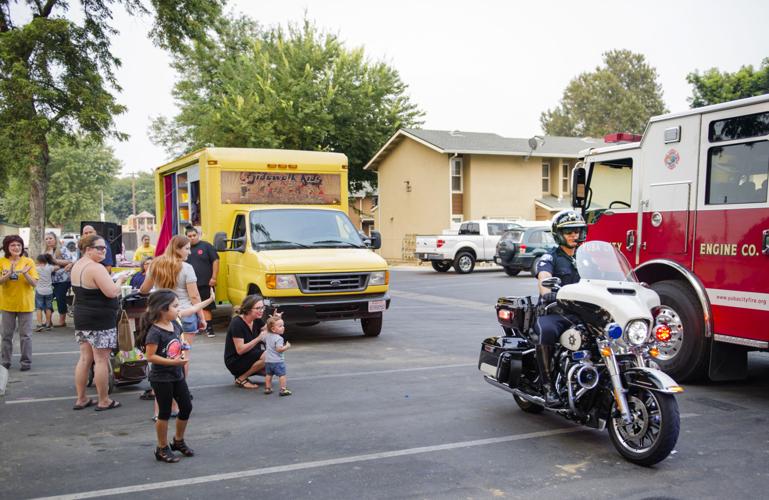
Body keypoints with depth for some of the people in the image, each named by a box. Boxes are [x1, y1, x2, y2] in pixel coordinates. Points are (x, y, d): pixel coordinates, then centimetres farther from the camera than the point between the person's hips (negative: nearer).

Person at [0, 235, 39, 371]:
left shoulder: (28, 262, -5)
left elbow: (34, 283, -8)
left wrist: (25, 273, -25)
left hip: (25, 304, -2)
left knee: (25, 335, 2)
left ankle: (26, 361, 10)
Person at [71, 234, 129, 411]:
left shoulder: (77, 266, 12)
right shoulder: (96, 268, -19)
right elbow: (112, 292, -24)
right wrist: (120, 280, -5)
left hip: (81, 317, 9)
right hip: (100, 320, -9)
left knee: (85, 358, 13)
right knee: (101, 360, -2)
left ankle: (81, 399, 19)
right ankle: (104, 401, 5)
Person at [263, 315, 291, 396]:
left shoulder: (267, 336, 5)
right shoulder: (278, 338, -20)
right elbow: (279, 349, -27)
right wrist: (287, 347, -12)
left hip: (268, 360, 7)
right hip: (277, 361, -7)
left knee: (268, 374, 18)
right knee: (282, 375, 0)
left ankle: (267, 388, 21)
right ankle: (283, 389, -3)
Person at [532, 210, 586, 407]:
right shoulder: (550, 258, 4)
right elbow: (543, 278, -16)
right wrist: (547, 292, -39)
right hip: (552, 311, -5)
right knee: (547, 331, -37)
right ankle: (547, 385, -26)